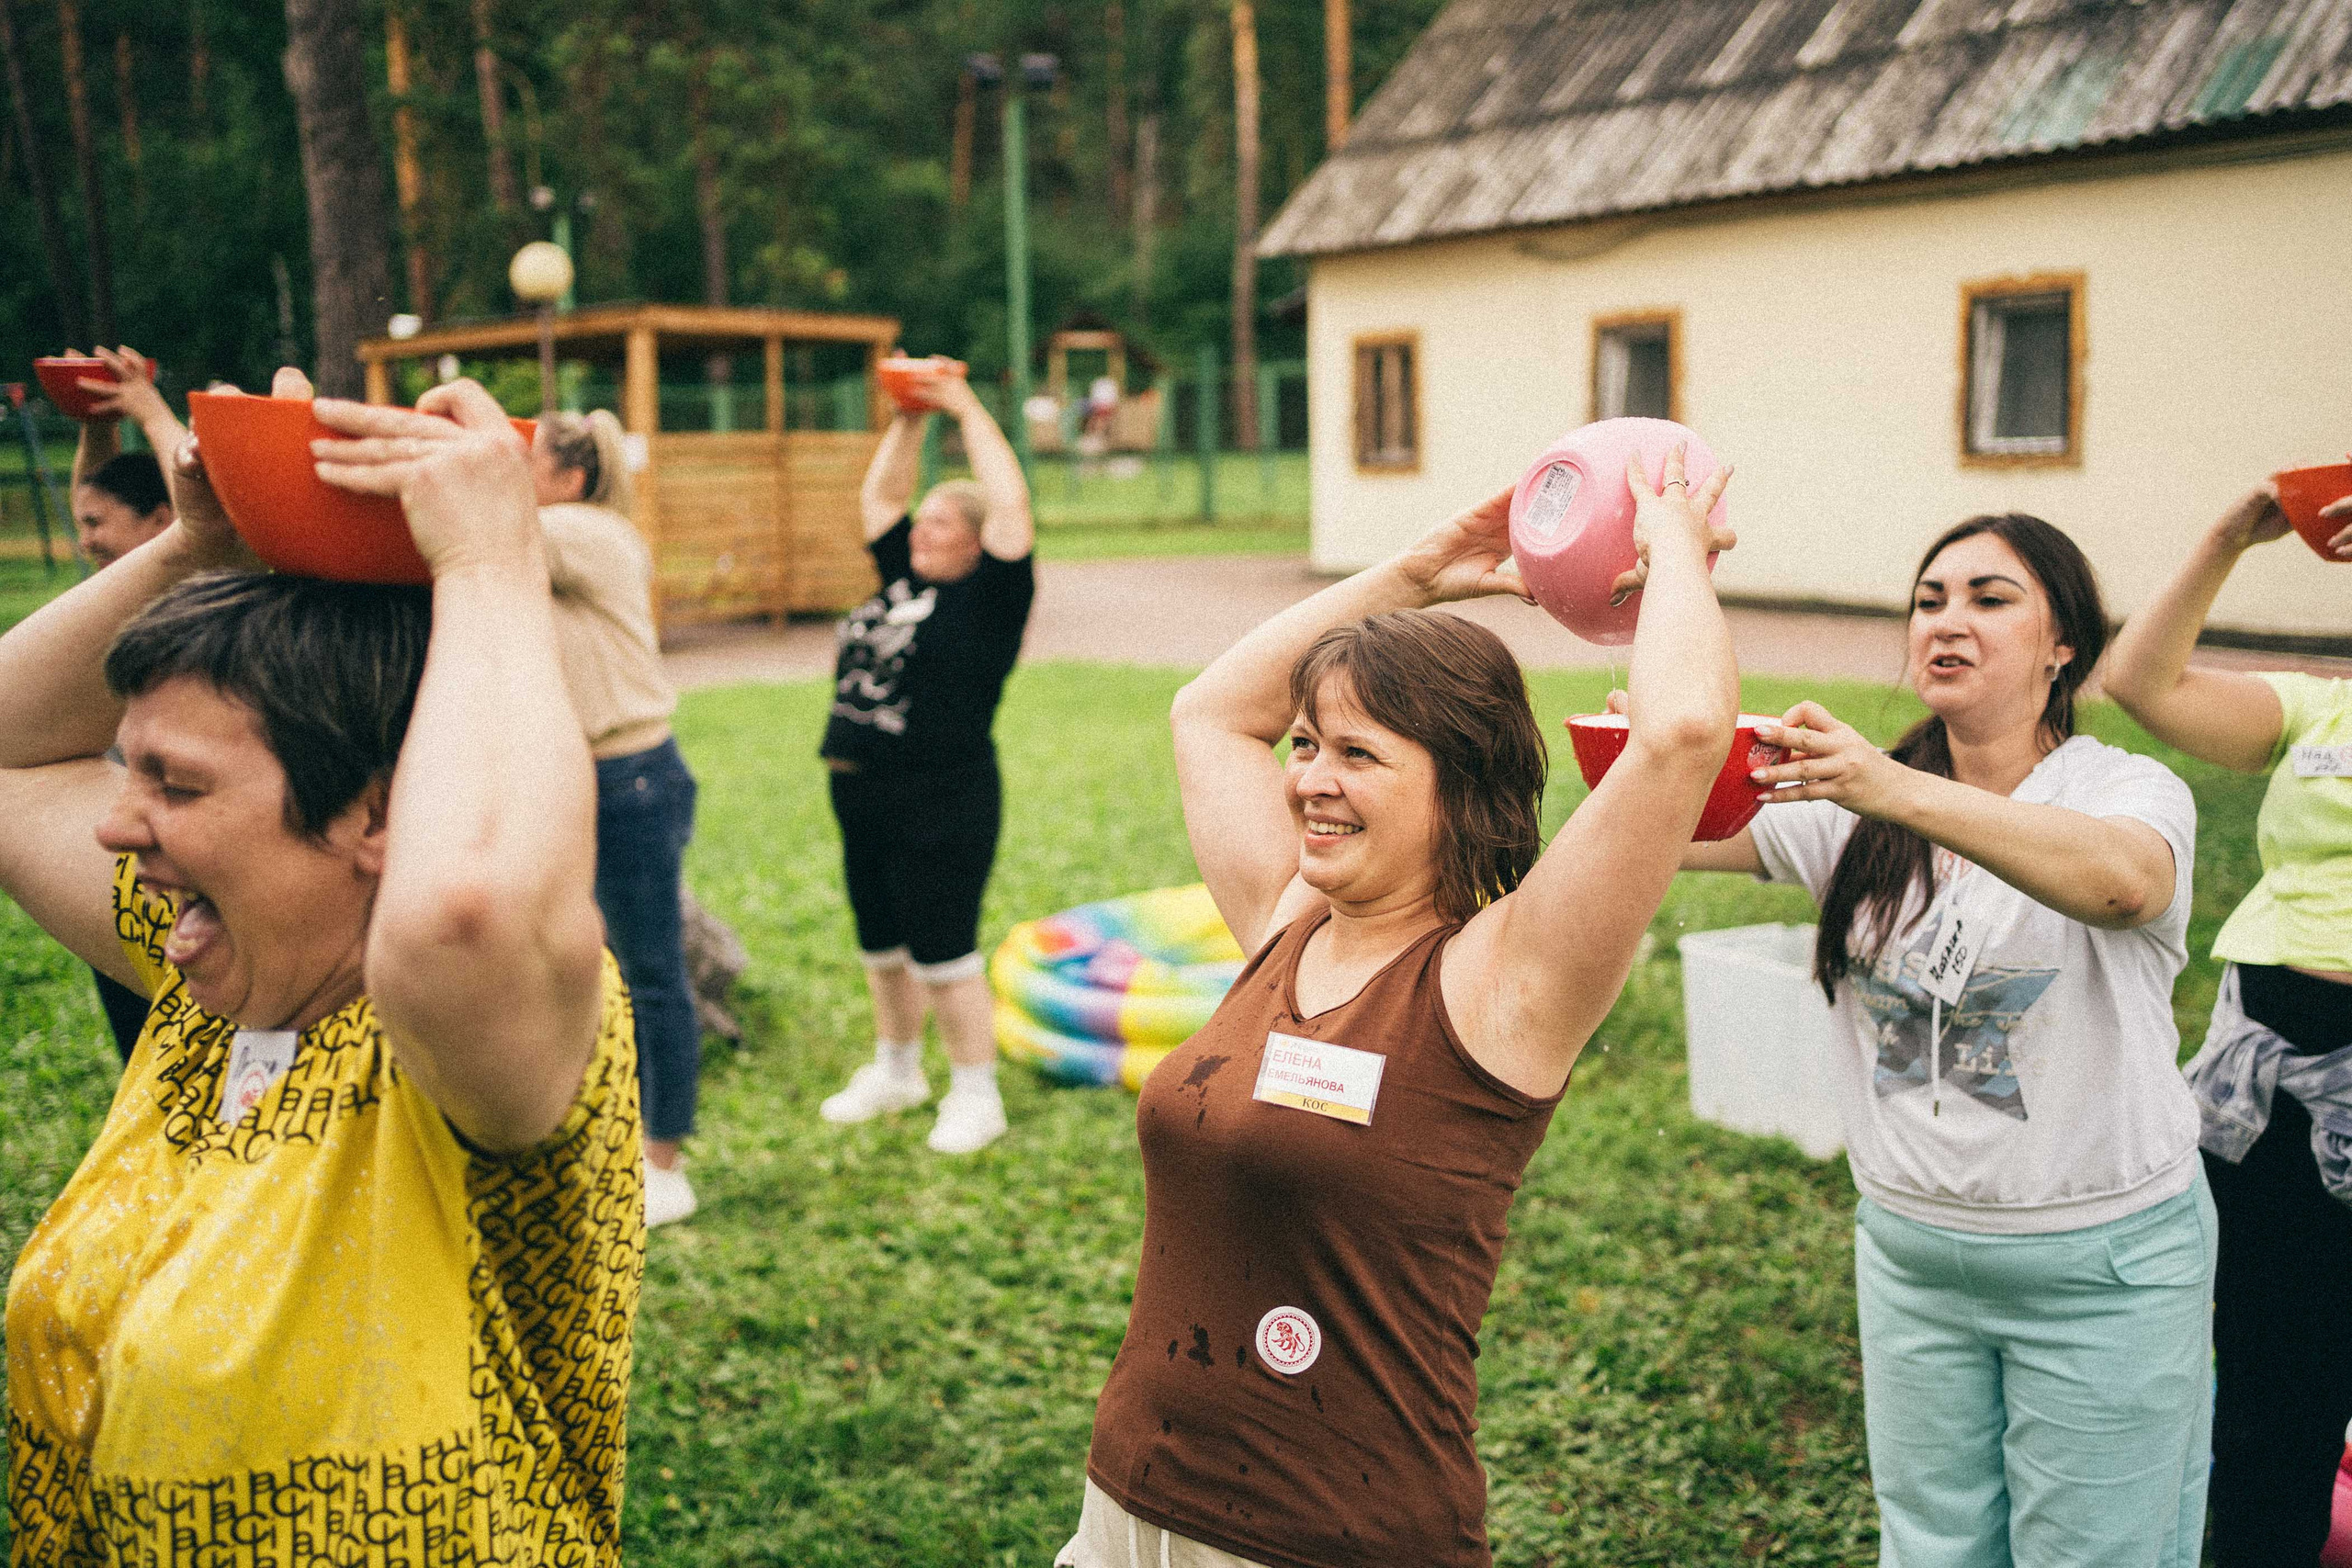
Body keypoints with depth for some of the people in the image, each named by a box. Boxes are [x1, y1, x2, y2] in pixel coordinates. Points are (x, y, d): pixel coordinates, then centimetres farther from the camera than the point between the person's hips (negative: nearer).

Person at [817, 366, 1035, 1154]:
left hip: (944, 805, -8)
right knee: (881, 949, 19)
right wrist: (909, 419, 9)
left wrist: (969, 412, -10)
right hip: (862, 798, 8)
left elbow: (1011, 507, -17)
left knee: (944, 955, -2)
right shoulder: (902, 579, 12)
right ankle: (895, 1071, 37)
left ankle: (975, 1096, 12)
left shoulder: (990, 596, -7)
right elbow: (879, 496, 19)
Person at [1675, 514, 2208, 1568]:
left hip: (2104, 1263, -3)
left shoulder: (2130, 790, -12)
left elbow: (2119, 878, -37)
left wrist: (1903, 795, -51)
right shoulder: (1854, 798, 1)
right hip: (1909, 1250, 4)